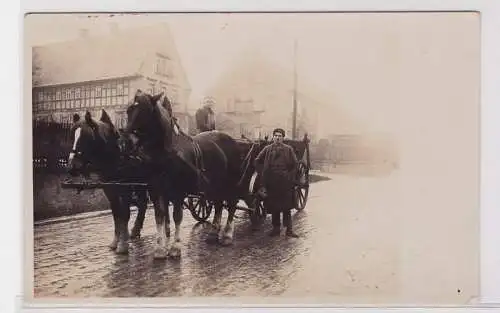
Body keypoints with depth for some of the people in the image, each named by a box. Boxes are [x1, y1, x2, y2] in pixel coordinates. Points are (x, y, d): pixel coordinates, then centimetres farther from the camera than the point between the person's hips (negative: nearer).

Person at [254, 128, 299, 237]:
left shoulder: (288, 149, 4)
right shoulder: (267, 149, 7)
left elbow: (295, 164, 6)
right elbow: (257, 161, 13)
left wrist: (289, 175, -2)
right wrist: (264, 173, 4)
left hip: (285, 183, -2)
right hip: (271, 183, 2)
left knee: (287, 207, 2)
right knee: (274, 207, 8)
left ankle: (289, 229, 7)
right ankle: (276, 228, 19)